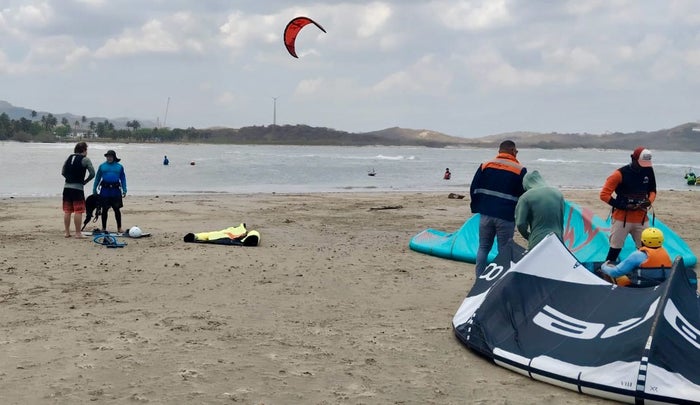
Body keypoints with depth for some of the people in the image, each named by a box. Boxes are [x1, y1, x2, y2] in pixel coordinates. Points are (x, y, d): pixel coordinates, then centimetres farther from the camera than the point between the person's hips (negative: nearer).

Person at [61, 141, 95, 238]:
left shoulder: (69, 158, 13)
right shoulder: (85, 160, -5)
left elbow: (63, 172, 17)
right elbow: (92, 174, -9)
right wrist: (85, 181, 4)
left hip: (67, 187, 6)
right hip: (78, 188, -6)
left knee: (67, 211, 11)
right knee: (78, 211, -2)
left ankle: (67, 232, 15)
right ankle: (78, 233, -1)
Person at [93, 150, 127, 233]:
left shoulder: (119, 167, 6)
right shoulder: (102, 166, 6)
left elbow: (123, 179, 8)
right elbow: (97, 178, 10)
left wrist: (124, 190, 1)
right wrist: (94, 189, 6)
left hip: (115, 190, 0)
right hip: (105, 190, 0)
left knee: (117, 209, 2)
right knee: (104, 209, 4)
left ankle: (119, 228, 10)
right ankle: (104, 228, 14)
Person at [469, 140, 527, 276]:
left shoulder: (485, 166, 6)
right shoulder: (520, 170, -3)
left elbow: (474, 189, 6)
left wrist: (476, 207, 14)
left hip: (486, 214, 3)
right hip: (506, 217, -3)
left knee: (483, 248, 13)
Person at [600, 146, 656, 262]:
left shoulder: (649, 171, 2)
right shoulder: (621, 173, -13)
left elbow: (652, 191, 16)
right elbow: (604, 194, -12)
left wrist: (649, 201, -6)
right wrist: (622, 205, -17)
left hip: (641, 219, 4)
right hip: (621, 218, -4)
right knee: (615, 250, 2)